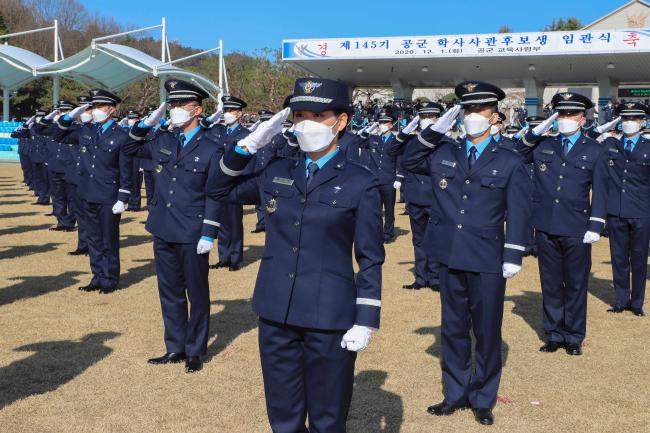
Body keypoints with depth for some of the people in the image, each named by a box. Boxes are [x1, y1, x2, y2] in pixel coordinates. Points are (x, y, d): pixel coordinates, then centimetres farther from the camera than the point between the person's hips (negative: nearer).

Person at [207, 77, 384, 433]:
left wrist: (365, 321, -9)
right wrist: (249, 145, 3)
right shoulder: (275, 172, 6)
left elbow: (370, 259, -5)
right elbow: (219, 190, 16)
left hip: (329, 318, -4)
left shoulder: (361, 184, -5)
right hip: (275, 313, 4)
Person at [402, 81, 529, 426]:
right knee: (453, 329, 13)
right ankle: (455, 394, 27)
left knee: (487, 333, 7)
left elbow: (518, 213, -3)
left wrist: (513, 257, -10)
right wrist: (436, 130, 1)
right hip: (450, 258, 3)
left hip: (487, 261, -3)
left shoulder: (509, 162, 0)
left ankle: (483, 400, 22)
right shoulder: (443, 153, 8)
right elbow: (408, 162, 11)